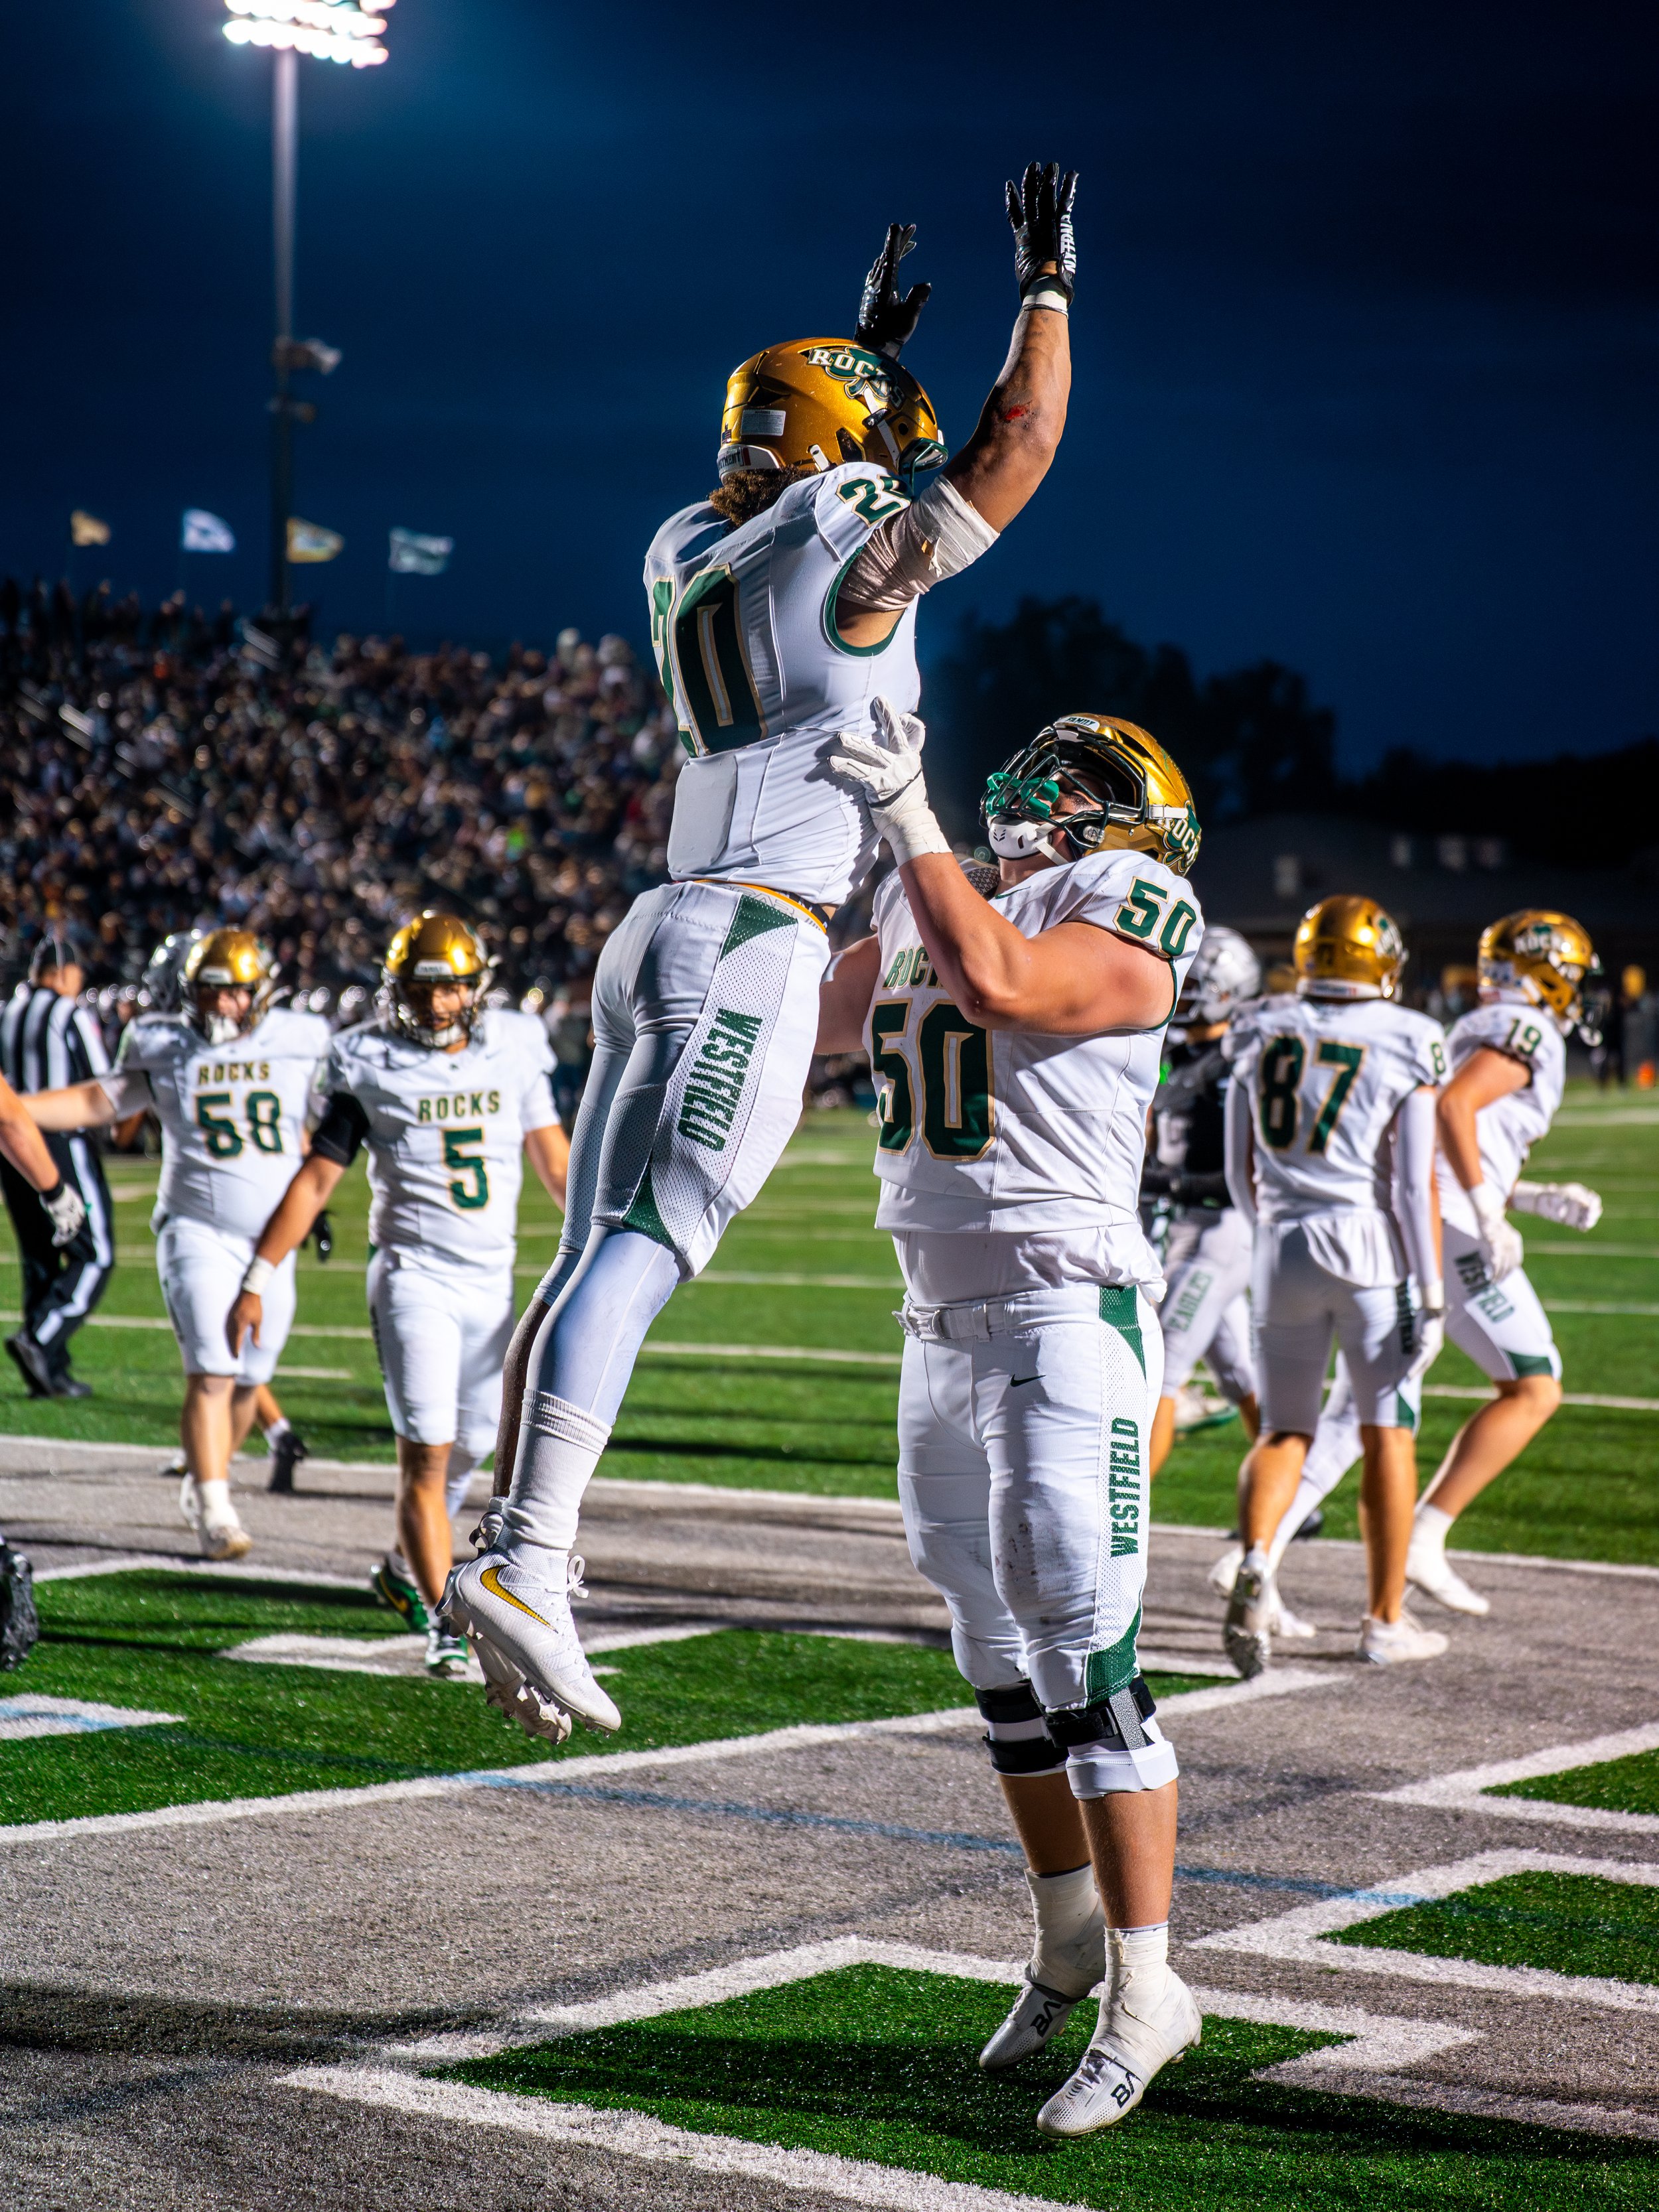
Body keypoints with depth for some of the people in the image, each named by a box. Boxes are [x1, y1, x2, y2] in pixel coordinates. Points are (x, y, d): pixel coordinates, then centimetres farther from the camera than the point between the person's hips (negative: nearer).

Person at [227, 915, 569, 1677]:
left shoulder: (515, 1050, 4)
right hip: (413, 1274, -4)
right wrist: (255, 1281, -2)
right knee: (427, 1452, -10)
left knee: (467, 1448, 11)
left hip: (491, 1280, 4)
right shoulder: (372, 1066, -4)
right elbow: (316, 1179, 0)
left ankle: (403, 1571, 35)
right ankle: (446, 1626, -8)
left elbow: (553, 1155, 12)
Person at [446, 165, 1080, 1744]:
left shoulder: (693, 549, 18)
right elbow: (1015, 444, 6)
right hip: (753, 941, -8)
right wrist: (1046, 283, 19)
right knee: (641, 1247, -16)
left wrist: (873, 348, 47)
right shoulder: (846, 549, -4)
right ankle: (522, 1558, -24)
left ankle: (516, 1564, 1)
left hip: (674, 933, 8)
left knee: (599, 1256, 4)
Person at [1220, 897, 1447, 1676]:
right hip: (1372, 1246, -3)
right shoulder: (1406, 1046, -7)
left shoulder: (1260, 1034, 4)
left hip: (1282, 1247, 3)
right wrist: (1432, 1293, -6)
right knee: (1387, 1434, 8)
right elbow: (1414, 1184, -10)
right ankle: (1385, 1619, 12)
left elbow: (1241, 1171, 10)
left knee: (1284, 1430, 11)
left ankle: (1255, 1562, -16)